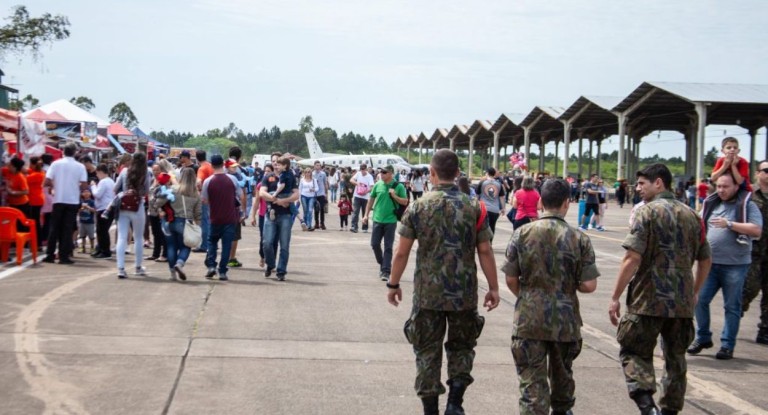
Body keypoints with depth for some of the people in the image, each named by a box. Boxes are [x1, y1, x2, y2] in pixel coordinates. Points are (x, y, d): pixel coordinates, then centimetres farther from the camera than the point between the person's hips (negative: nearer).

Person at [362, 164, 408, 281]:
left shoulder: (399, 186, -5)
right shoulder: (377, 185, 3)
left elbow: (405, 202, -2)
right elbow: (371, 200, 12)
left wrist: (394, 196, -16)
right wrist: (366, 214, 9)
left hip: (390, 221, -3)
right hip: (377, 220, 3)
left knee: (388, 247, 0)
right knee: (374, 244, 5)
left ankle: (386, 271, 3)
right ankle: (382, 264, 28)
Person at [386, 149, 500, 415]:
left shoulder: (418, 207, -6)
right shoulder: (473, 207, -4)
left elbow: (402, 252, -4)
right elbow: (485, 251, -4)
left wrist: (393, 284, 7)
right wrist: (493, 287, 4)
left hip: (427, 293, -1)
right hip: (465, 294, 1)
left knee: (428, 351, 10)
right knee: (462, 347, 18)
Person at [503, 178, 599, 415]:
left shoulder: (522, 234, -5)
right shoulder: (578, 238, -6)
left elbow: (511, 280, -3)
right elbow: (589, 285, -8)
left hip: (528, 319, -1)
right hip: (565, 320, 1)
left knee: (532, 380, 1)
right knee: (562, 372, 24)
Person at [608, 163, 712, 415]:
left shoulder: (648, 211, -9)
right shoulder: (691, 215, 10)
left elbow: (632, 258, -17)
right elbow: (705, 260, 17)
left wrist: (615, 297, -13)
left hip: (649, 300, -6)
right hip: (683, 303, 6)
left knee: (634, 352, 4)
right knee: (676, 359, 17)